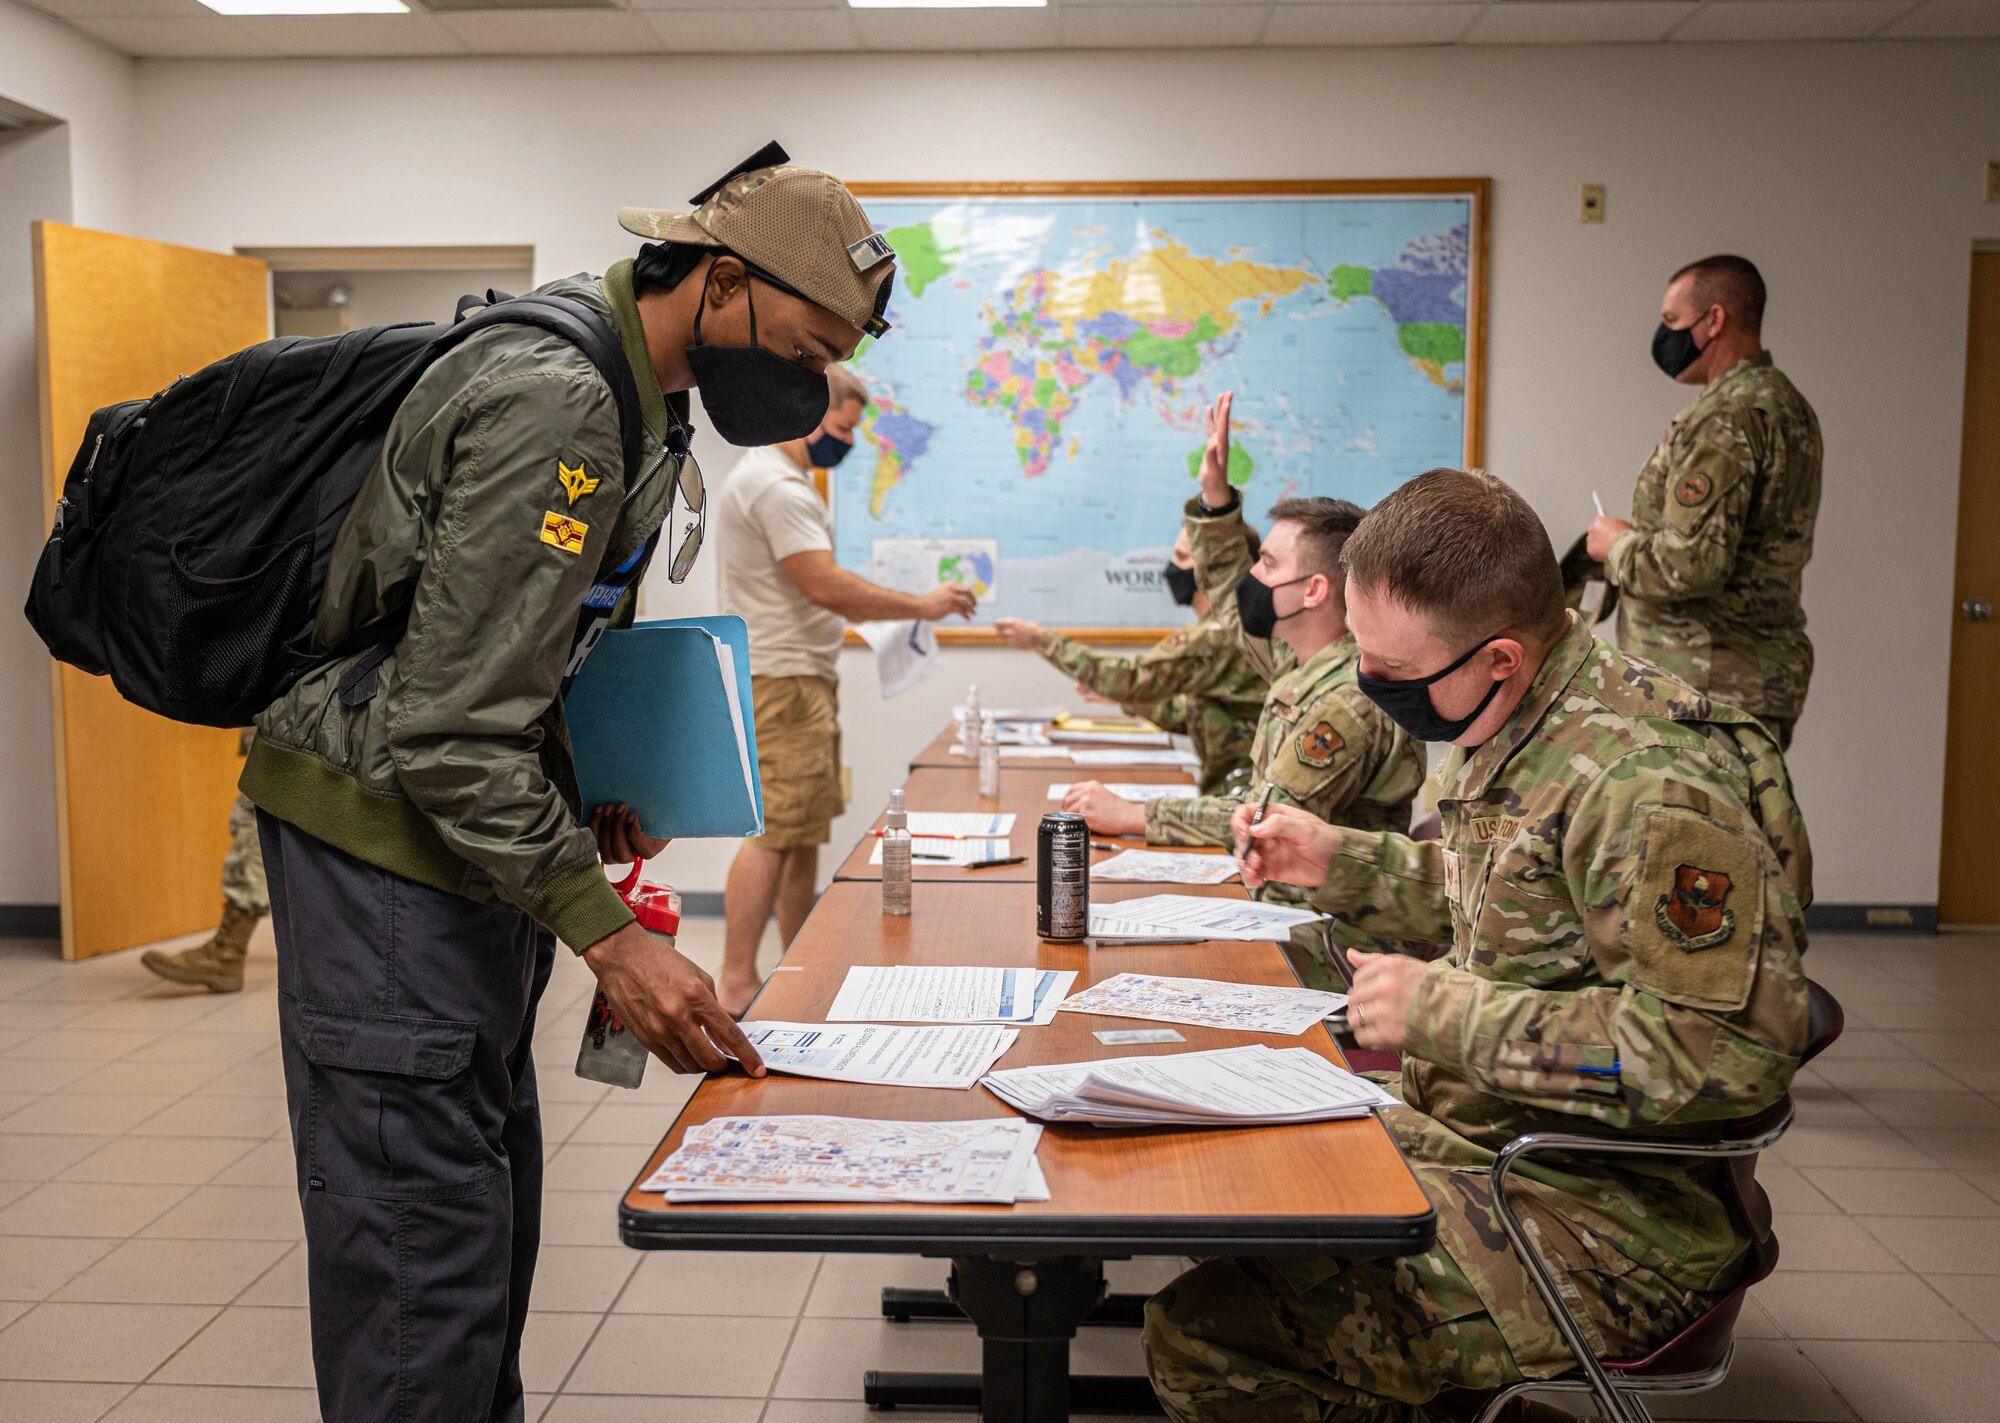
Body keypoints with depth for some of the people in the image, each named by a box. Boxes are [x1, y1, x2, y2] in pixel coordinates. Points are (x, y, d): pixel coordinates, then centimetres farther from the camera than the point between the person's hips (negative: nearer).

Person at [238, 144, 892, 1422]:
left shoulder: (634, 394, 9)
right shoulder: (555, 403, -23)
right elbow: (448, 727, -26)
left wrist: (590, 793, 6)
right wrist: (608, 937, -26)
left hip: (477, 829, 10)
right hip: (389, 835, -10)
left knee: (493, 1204, 18)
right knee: (427, 1234, -5)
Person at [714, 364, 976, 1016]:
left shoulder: (774, 478, 20)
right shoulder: (776, 486, -15)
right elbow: (827, 587, -22)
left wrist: (878, 611, 15)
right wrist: (923, 606, -15)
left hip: (803, 676, 11)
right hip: (782, 679, -11)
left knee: (805, 830, 13)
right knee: (776, 832, -12)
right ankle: (736, 987, -10)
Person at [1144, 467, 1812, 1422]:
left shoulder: (1645, 779, -24)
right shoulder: (1509, 734, 7)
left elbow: (1732, 1049, -30)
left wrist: (1446, 1015, -24)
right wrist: (1339, 860, 10)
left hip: (1600, 1218, -10)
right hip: (1472, 1136, 10)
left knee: (1201, 1337, -20)